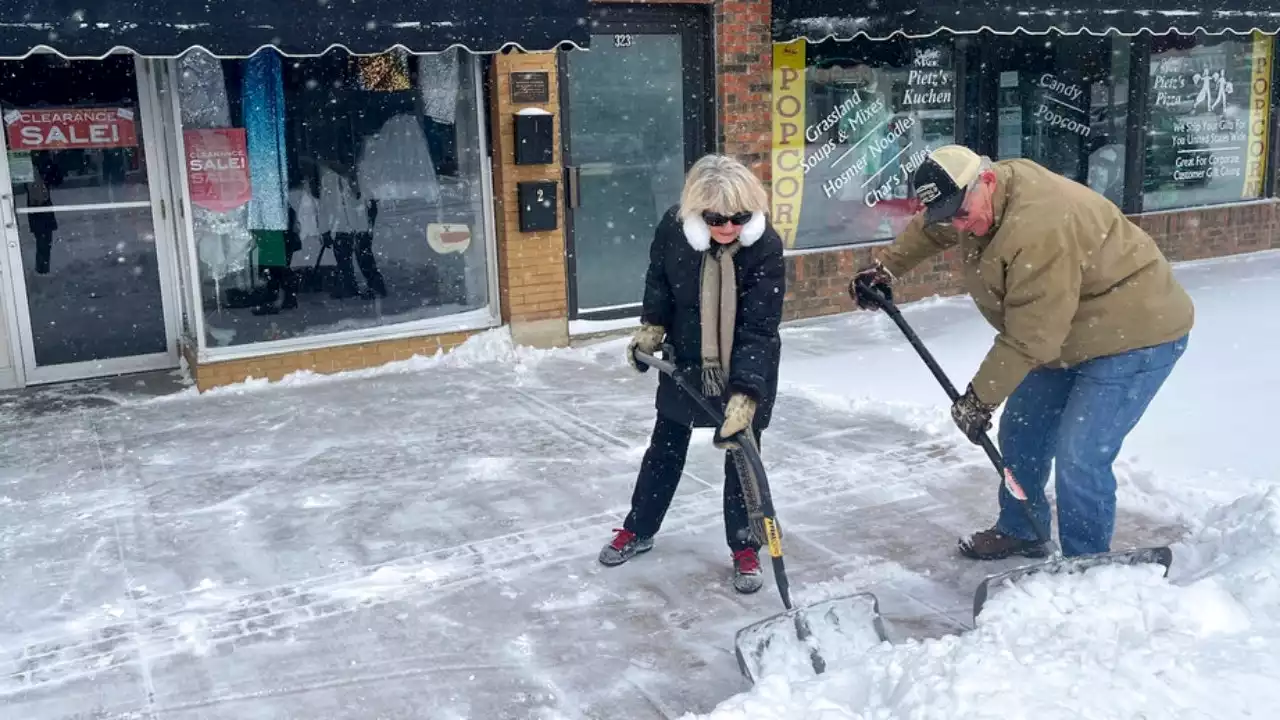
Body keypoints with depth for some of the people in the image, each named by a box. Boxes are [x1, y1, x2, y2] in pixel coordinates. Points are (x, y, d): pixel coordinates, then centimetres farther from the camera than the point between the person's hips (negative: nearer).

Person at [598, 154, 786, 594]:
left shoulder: (766, 247, -28)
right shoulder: (673, 228, -20)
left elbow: (758, 330, -29)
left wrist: (744, 393, -36)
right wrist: (651, 327, -2)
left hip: (747, 367, -3)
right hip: (685, 359, 3)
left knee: (742, 455, 5)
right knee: (666, 446, 16)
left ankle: (745, 549, 23)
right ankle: (638, 530, 34)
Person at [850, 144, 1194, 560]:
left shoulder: (1038, 231, -36)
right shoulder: (983, 199, -6)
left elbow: (1029, 338, -30)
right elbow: (930, 229, 18)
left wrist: (979, 398, -22)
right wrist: (884, 268, 17)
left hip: (1135, 335, -10)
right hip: (1068, 332, 10)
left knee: (1079, 458, -15)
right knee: (1021, 430, 16)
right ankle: (1019, 531, 35)